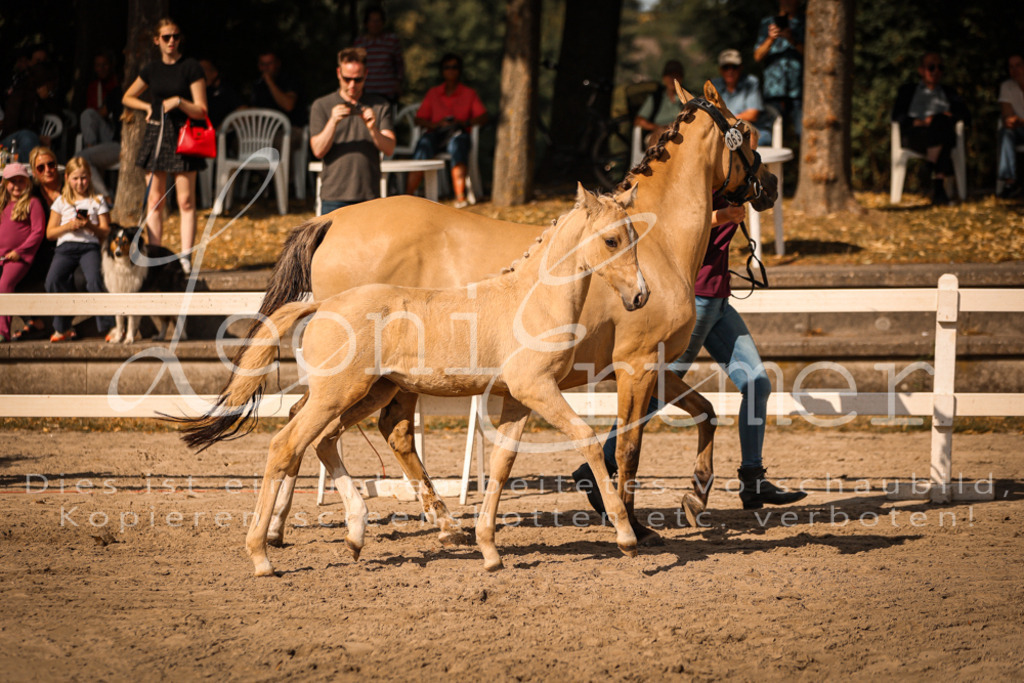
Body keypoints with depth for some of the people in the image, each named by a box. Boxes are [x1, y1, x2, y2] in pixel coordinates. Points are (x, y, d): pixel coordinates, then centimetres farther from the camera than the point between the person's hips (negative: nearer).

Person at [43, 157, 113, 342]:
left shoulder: (97, 201, 17)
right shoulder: (61, 202, 20)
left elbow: (106, 233, 10)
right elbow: (50, 232, 15)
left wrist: (90, 226, -9)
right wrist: (68, 226, -3)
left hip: (89, 246, -2)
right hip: (65, 246, 2)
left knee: (94, 280, -31)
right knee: (53, 280, -26)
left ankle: (109, 326, -23)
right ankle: (63, 328, -10)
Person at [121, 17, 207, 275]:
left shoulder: (191, 67, -3)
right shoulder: (151, 70, 9)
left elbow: (201, 111, -5)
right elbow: (127, 98, 24)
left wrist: (179, 102, -19)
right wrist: (147, 106, 7)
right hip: (155, 135, 4)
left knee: (186, 201, -5)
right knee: (154, 200, 3)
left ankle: (185, 257, -5)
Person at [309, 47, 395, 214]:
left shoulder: (380, 106, 10)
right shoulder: (322, 106, 7)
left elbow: (389, 149, 0)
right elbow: (318, 151, -3)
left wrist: (373, 129, -19)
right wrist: (333, 122, -17)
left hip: (369, 195, 1)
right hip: (334, 196, -1)